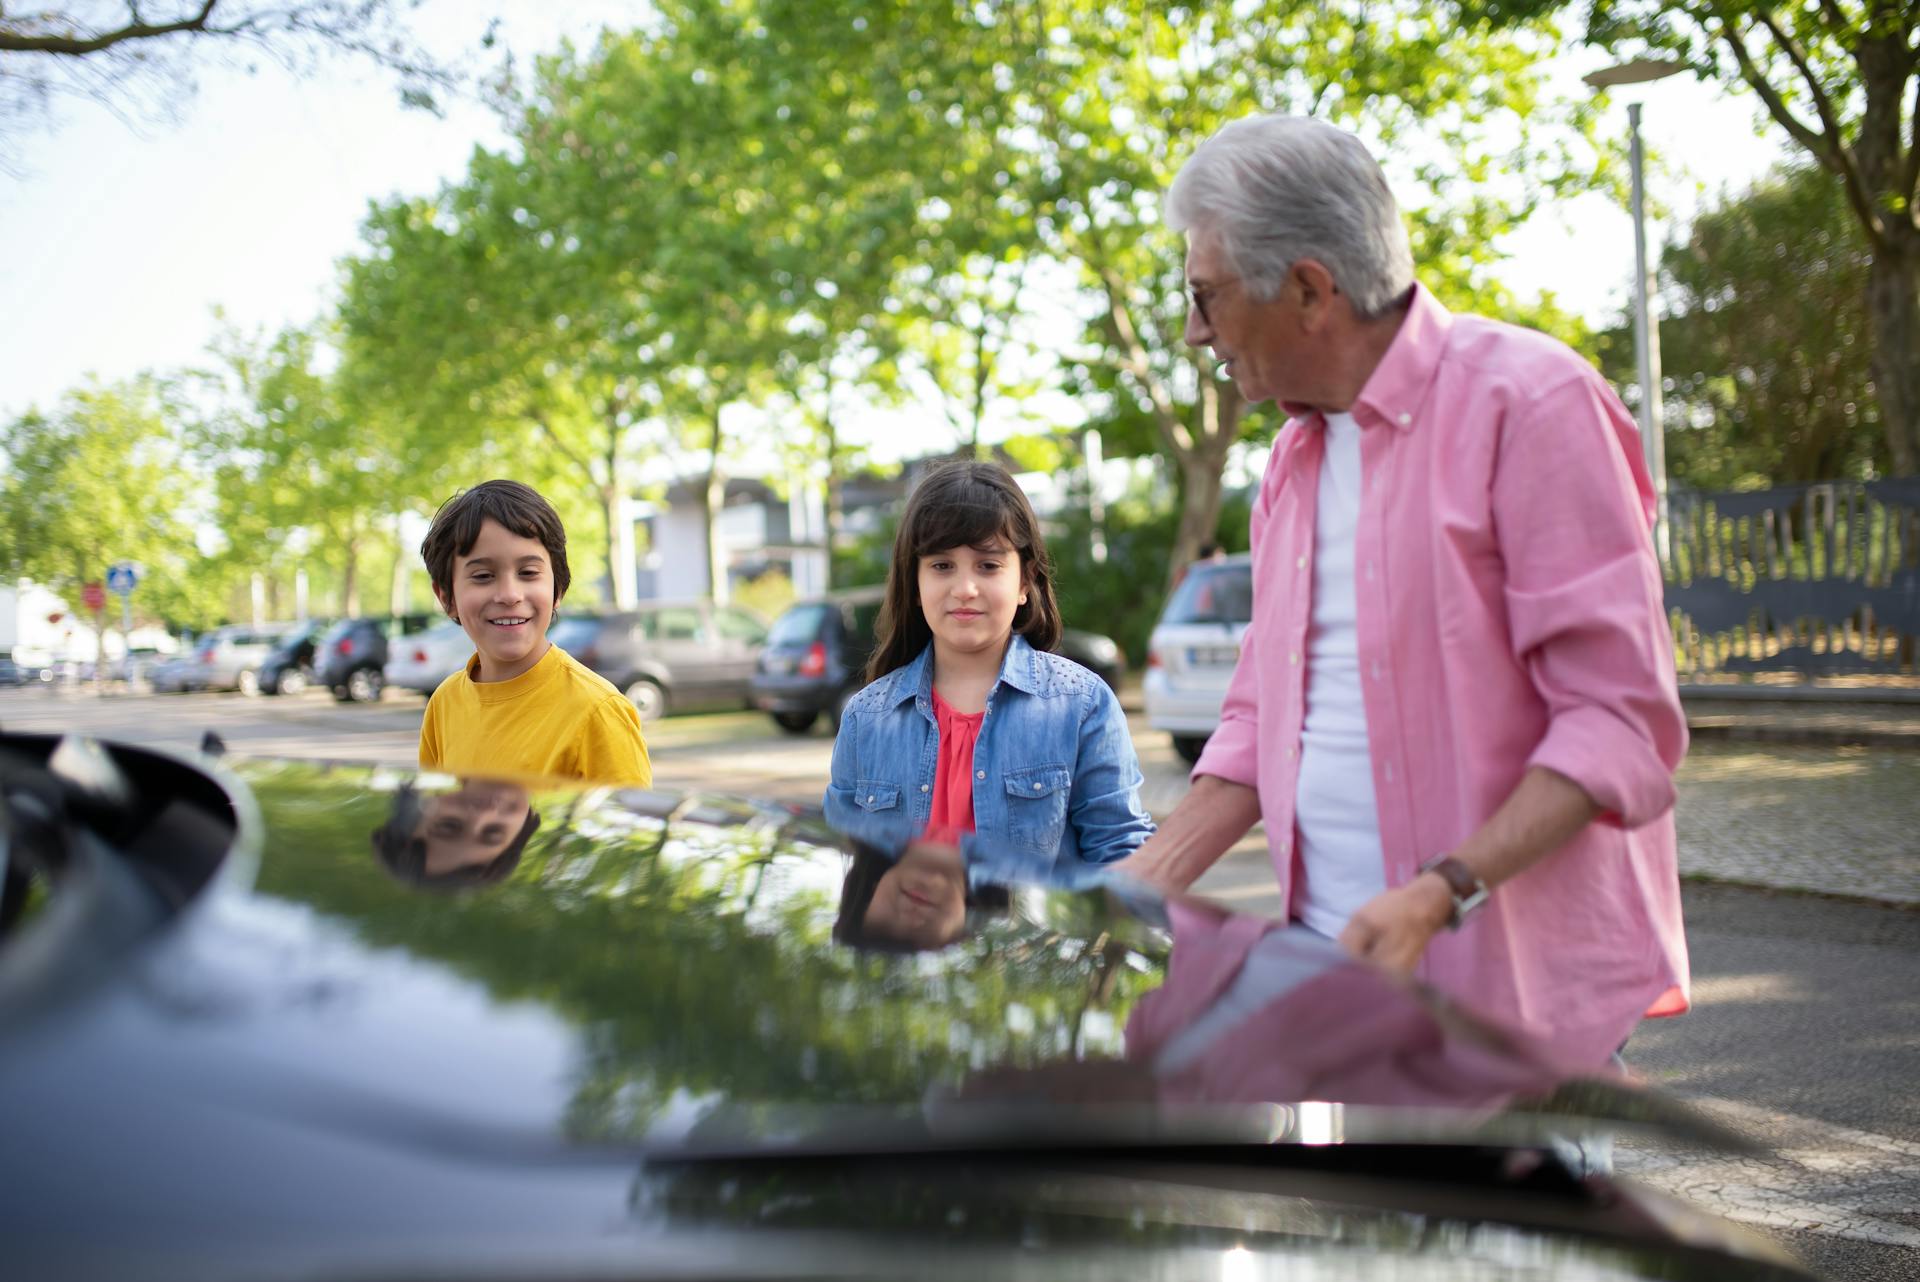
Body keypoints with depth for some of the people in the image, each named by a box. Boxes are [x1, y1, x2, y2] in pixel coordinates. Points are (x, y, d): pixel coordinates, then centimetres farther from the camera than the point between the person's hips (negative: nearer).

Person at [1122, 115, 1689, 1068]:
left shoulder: (1528, 402, -11)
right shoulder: (1295, 458, 13)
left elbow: (1621, 721, -16)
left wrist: (1440, 895, -25)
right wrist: (1139, 887, 5)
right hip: (1336, 958, 7)